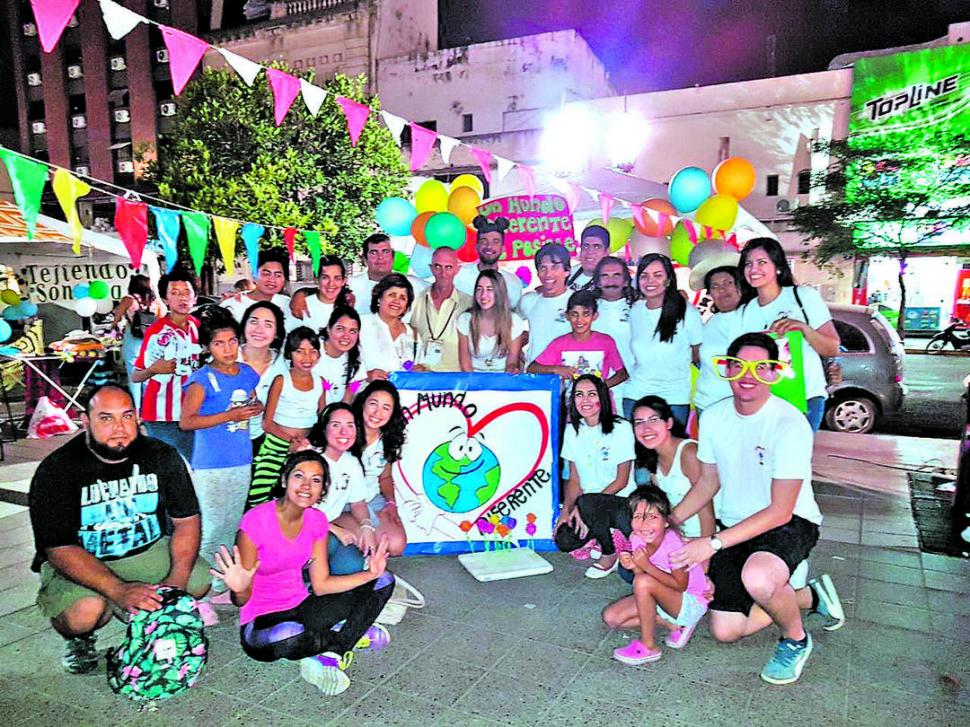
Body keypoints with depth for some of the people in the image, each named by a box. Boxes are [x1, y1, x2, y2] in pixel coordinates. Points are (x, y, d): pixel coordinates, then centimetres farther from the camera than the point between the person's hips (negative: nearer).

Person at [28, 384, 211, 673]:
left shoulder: (163, 457, -7)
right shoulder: (56, 470, -17)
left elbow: (186, 520, -4)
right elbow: (61, 550, -21)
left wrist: (176, 580, -20)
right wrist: (120, 591, -33)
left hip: (148, 550, 3)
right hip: (79, 562, -3)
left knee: (199, 580, -19)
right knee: (85, 612, -33)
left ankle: (139, 613, 11)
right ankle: (78, 638, 5)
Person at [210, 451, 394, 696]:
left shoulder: (317, 521, -3)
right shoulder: (255, 521, -20)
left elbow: (322, 584, 0)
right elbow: (242, 600, -14)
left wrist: (370, 573, -10)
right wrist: (240, 590, -38)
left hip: (302, 609, 6)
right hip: (262, 623, -6)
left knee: (384, 582, -4)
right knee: (290, 635, -42)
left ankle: (327, 656, -16)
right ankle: (353, 637, -9)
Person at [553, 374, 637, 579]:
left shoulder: (621, 428, -11)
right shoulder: (572, 430, 4)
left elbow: (621, 481, -12)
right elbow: (574, 479, 5)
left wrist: (581, 508, -18)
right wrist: (566, 510, -13)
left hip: (621, 501, -4)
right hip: (591, 504, 4)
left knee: (586, 503, -33)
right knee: (564, 541, -18)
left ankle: (609, 554, -6)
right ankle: (605, 531, 12)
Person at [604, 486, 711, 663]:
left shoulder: (674, 544, -29)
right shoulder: (636, 539, -11)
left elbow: (680, 585, -24)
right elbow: (642, 573, -3)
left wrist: (646, 566, -30)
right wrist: (633, 566, -26)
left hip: (691, 603, -7)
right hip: (661, 599, 8)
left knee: (644, 582, -33)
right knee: (611, 617, -5)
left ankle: (648, 647, -15)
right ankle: (674, 625, 2)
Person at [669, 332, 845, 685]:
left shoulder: (790, 424, -22)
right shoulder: (713, 417, -4)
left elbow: (780, 511, -23)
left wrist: (714, 543, -28)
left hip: (790, 523, -6)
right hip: (736, 526, 6)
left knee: (757, 577, -39)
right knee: (725, 631, 1)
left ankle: (795, 640, -3)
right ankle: (810, 596, 25)